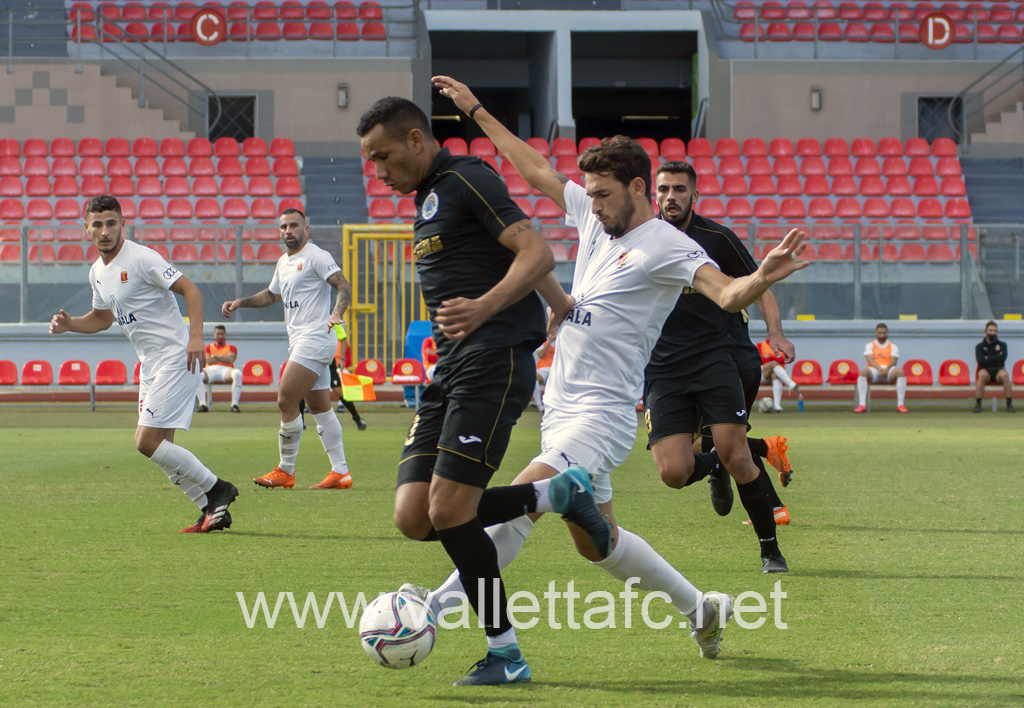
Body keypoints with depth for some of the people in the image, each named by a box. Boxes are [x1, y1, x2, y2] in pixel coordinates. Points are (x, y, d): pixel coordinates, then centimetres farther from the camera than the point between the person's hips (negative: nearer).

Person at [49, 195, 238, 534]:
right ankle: (213, 510, 12)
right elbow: (102, 318, 26)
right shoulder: (97, 272, 12)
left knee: (148, 442, -14)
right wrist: (69, 324, 8)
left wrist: (195, 337, -27)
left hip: (176, 358, -9)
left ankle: (215, 489, -1)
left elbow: (189, 289, -17)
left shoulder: (141, 259, -15)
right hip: (149, 363, 9)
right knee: (158, 446, 6)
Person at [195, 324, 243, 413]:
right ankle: (203, 404, -36)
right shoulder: (208, 347, 26)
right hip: (211, 369, 1)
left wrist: (215, 356, -3)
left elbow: (230, 360, 0)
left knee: (237, 374, -38)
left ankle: (234, 404, -36)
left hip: (226, 370, -1)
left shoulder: (231, 347, 22)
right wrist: (224, 358, 6)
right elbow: (208, 361, 6)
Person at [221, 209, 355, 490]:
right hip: (299, 341, 10)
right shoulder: (284, 262, 19)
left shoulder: (316, 256, -9)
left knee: (286, 401, -11)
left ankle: (285, 471, -1)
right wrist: (239, 303, 24)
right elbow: (272, 295, 35)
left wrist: (336, 314, -34)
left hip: (314, 339, -10)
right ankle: (340, 472, 11)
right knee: (319, 407, 9)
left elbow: (344, 286, -17)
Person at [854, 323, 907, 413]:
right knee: (863, 372, -35)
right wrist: (879, 368, -22)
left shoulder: (893, 346, 18)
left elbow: (893, 362, 2)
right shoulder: (869, 345, 15)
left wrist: (887, 369, -22)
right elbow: (870, 361, -2)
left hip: (888, 371, 1)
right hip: (874, 370, -1)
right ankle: (862, 405, -42)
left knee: (900, 371, -33)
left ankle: (900, 404, -33)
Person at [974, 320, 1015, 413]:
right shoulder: (979, 346, 9)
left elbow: (1003, 358, -8)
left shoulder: (1002, 345, 13)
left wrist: (987, 358, -7)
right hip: (986, 370, -1)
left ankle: (1009, 404, -32)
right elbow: (980, 361, -10)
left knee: (1004, 374, -35)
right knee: (982, 375, -38)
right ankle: (977, 404, -36)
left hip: (998, 370, 1)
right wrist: (996, 358, -6)